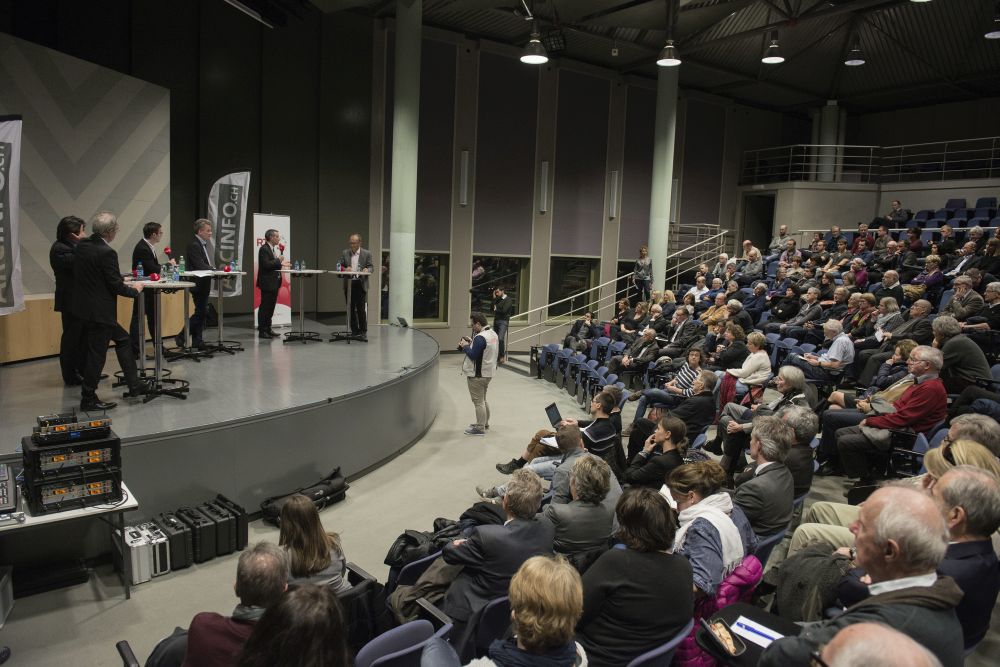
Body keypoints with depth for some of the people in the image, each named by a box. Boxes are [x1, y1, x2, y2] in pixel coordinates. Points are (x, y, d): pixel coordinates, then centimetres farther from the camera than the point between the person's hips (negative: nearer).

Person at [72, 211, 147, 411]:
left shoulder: (81, 246, 6)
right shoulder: (107, 252, -20)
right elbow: (116, 286, -18)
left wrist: (121, 280, 21)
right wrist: (135, 290, 1)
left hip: (84, 307, 9)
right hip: (99, 311, -9)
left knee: (123, 340, 19)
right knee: (97, 353, 1)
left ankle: (134, 385, 23)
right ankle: (88, 399, 11)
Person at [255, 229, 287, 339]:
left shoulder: (274, 249, 15)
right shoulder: (264, 249, -13)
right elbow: (266, 264, -24)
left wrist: (281, 264, 6)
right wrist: (278, 260, -16)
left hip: (274, 283, 9)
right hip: (267, 283, -9)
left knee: (271, 306, 13)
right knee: (265, 307, -4)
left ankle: (268, 329, 20)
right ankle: (262, 331, 1)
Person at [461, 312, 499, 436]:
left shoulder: (480, 338, -23)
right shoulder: (493, 334, 7)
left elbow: (473, 355, -23)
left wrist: (465, 346, -7)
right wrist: (472, 343, 9)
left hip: (477, 374, -10)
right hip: (488, 372, 10)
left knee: (478, 401, -1)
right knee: (483, 400, 23)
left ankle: (480, 428, 4)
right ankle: (484, 423, 34)